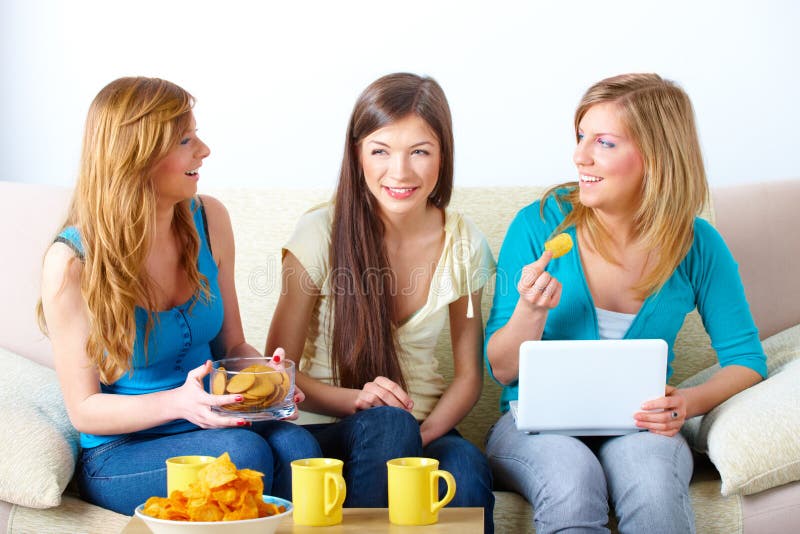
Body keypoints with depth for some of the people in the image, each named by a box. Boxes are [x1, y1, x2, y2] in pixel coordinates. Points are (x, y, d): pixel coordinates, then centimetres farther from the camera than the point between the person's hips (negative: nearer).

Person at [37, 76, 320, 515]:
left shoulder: (208, 220, 2)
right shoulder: (71, 262, -12)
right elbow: (83, 409, -10)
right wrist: (178, 403, -28)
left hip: (211, 426, 4)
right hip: (119, 455, -4)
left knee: (295, 445, -29)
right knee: (243, 451, -33)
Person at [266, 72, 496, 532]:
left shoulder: (462, 242, 2)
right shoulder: (322, 233, -7)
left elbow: (469, 373, 8)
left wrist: (424, 434, -12)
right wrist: (355, 400, -21)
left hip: (426, 431, 2)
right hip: (327, 429, -1)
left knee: (467, 465, -33)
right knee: (387, 422, -36)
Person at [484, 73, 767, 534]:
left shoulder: (697, 246, -2)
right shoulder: (539, 225, -6)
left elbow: (745, 358, 7)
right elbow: (501, 370, -1)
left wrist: (690, 402, -14)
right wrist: (531, 311, -22)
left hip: (639, 427, 1)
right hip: (538, 425, 0)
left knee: (652, 478, -34)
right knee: (572, 479, -35)